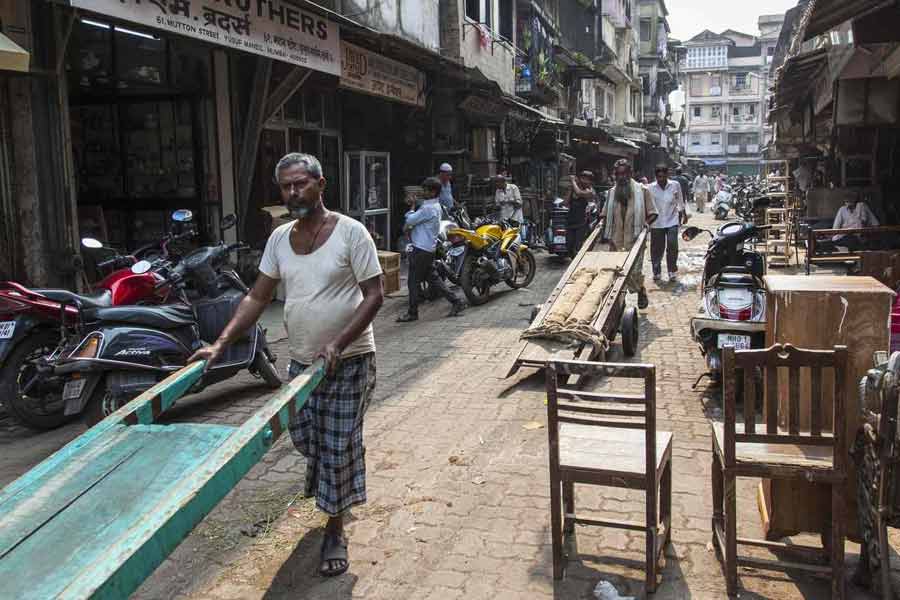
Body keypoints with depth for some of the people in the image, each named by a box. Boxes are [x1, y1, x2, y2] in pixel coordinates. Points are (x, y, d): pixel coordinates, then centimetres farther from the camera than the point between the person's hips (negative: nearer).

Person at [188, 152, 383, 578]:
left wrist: (337, 343, -23)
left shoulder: (350, 232, -13)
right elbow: (257, 297, 4)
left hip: (348, 361, -5)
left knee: (338, 446, 1)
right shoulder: (279, 238, 3)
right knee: (304, 439, 16)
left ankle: (334, 533, 18)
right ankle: (333, 490, 49)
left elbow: (374, 294, -13)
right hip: (301, 360, 5)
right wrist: (220, 344, -7)